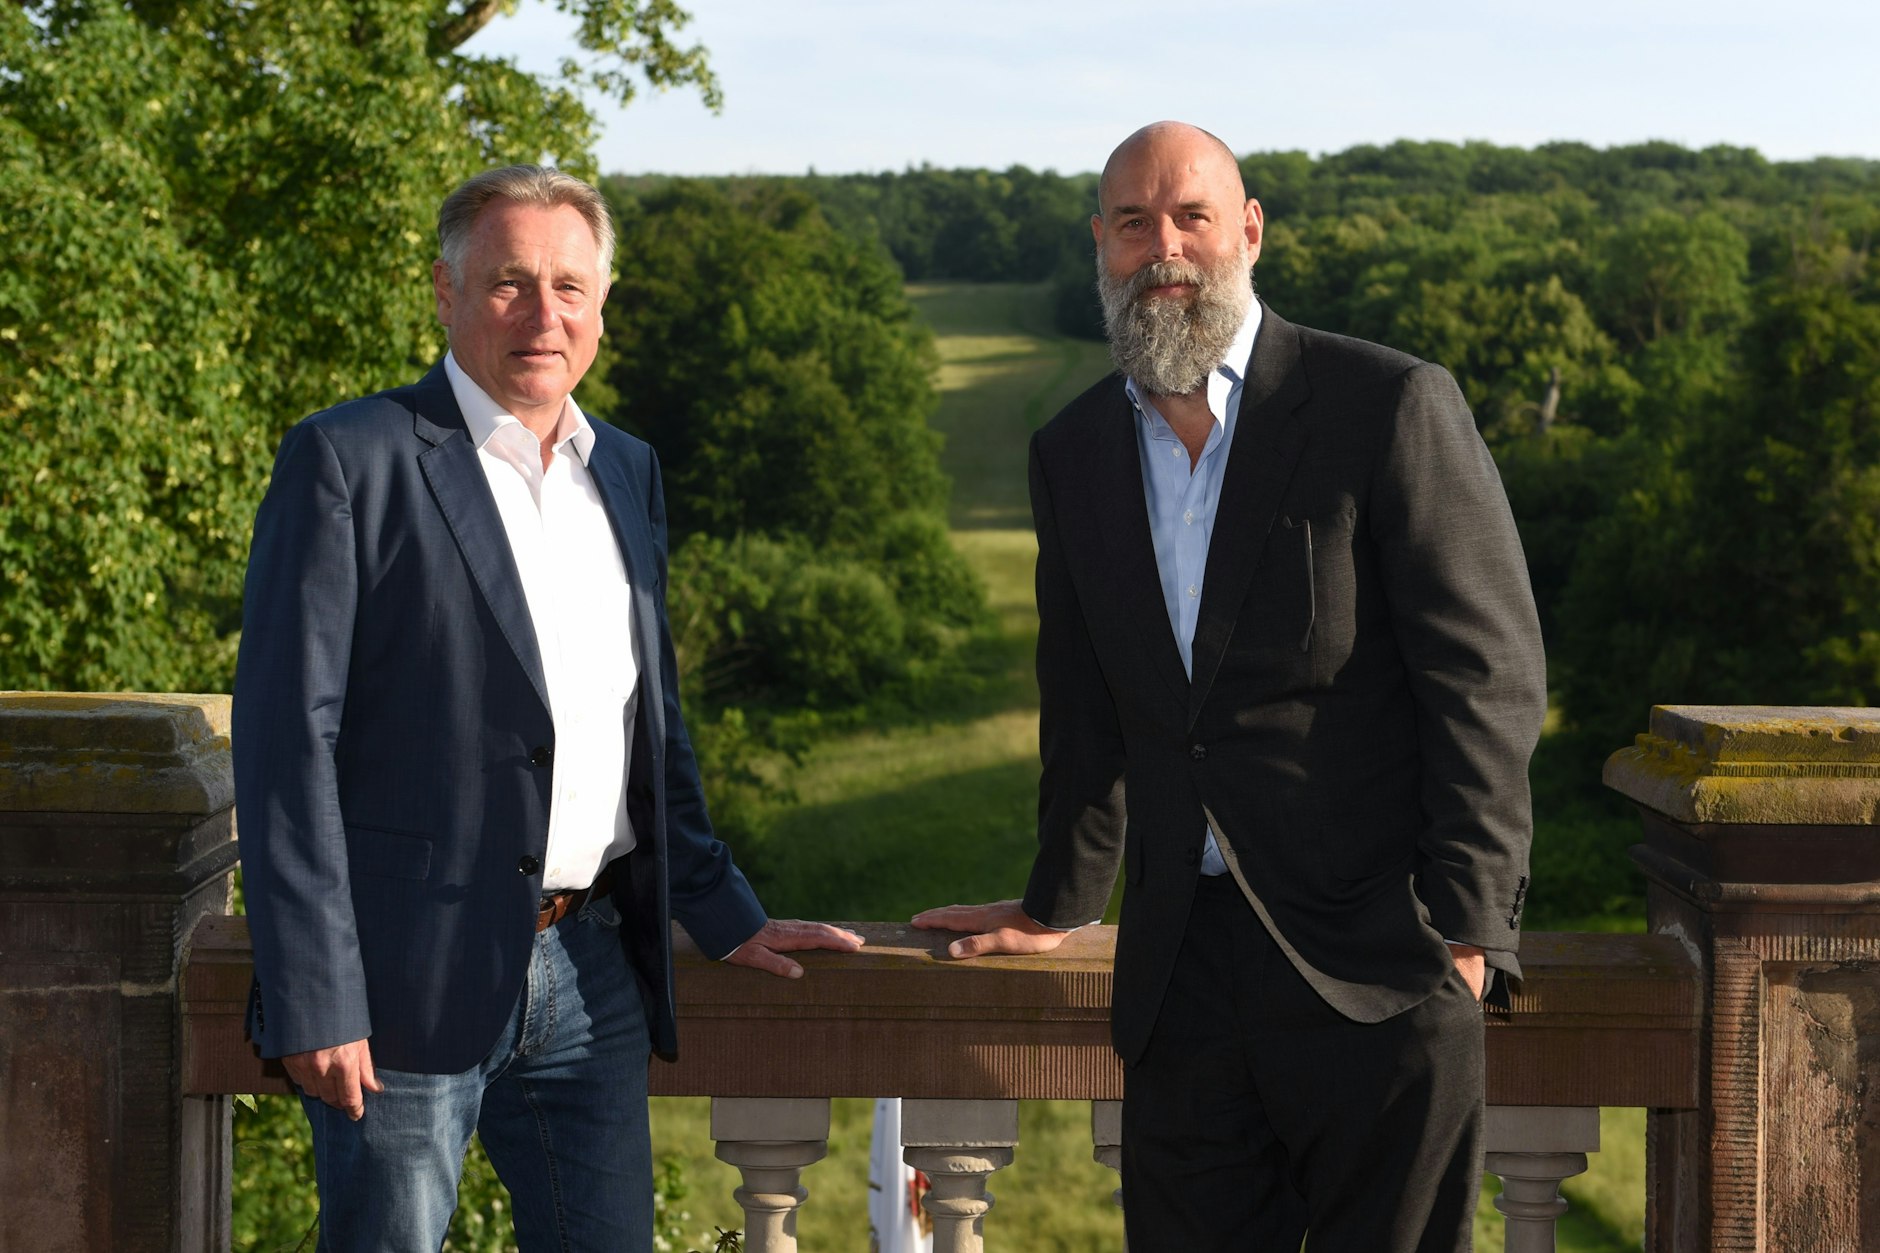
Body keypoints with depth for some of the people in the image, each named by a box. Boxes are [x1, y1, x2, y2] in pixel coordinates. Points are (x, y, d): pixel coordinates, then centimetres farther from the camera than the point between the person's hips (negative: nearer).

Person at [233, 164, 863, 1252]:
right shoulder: (350, 461, -6)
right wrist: (313, 1000, -15)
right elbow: (287, 738, -10)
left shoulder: (628, 473, 15)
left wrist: (725, 917, 17)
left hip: (592, 975, 6)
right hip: (411, 979, -6)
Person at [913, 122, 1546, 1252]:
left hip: (1376, 969, -5)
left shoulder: (1396, 407, -6)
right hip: (1182, 968, 5)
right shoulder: (1075, 451, 12)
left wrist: (1464, 934, -13)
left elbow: (1490, 679, -8)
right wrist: (1059, 905, 28)